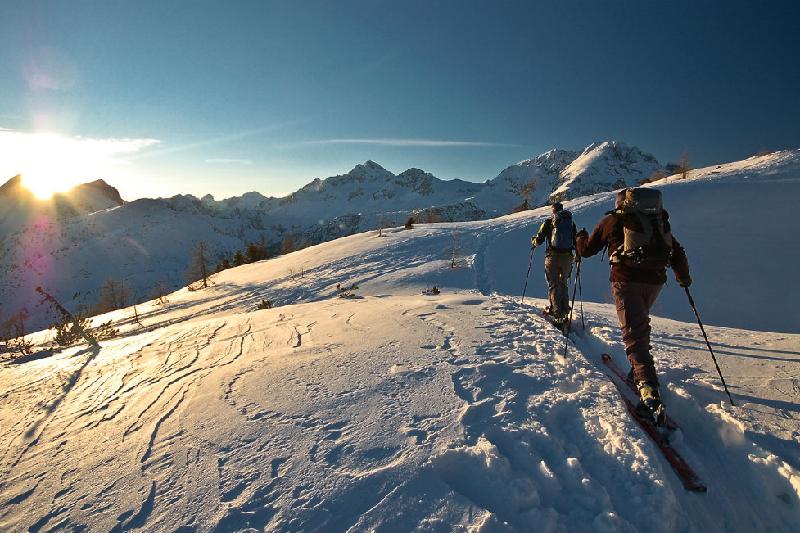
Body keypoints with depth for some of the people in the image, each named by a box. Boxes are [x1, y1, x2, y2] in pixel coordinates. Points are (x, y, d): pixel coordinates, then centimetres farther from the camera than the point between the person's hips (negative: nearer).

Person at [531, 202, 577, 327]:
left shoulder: (548, 222, 0)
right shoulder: (571, 223, 10)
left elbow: (539, 240, -4)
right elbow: (576, 241, 12)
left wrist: (533, 242, 17)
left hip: (552, 257, -3)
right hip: (567, 258, 3)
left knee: (553, 285, 0)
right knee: (563, 284, 18)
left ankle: (558, 315, -9)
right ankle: (564, 312, 20)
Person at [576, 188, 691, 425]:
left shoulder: (613, 219, 11)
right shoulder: (660, 220, 22)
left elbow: (586, 250, 14)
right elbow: (678, 253, 24)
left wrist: (580, 237, 36)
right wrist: (683, 277, 41)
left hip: (626, 279, -5)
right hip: (655, 280, 5)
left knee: (634, 333, -10)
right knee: (640, 321, 28)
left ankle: (650, 392, -24)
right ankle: (641, 370, 37)